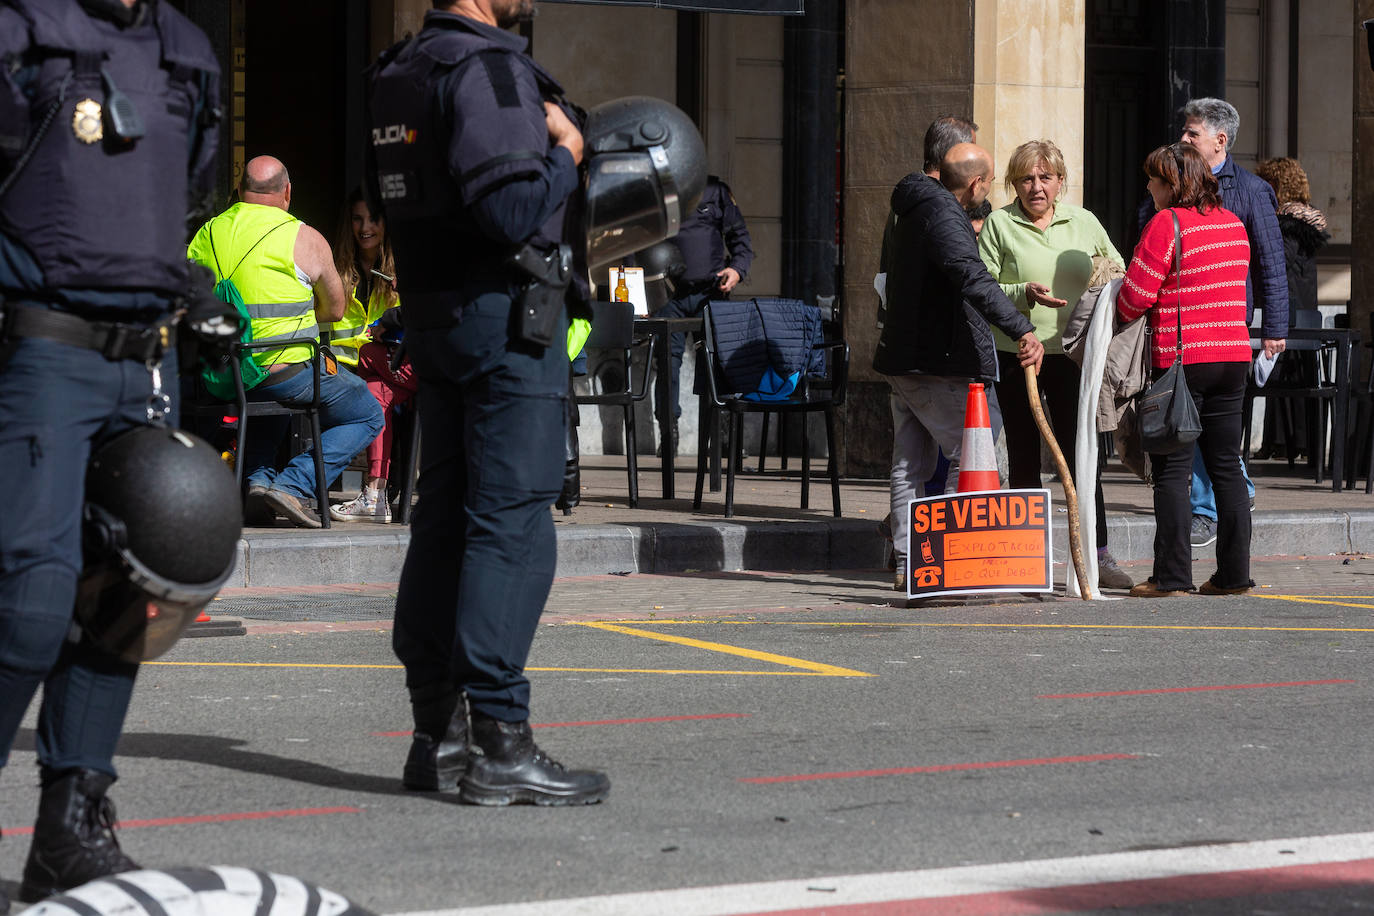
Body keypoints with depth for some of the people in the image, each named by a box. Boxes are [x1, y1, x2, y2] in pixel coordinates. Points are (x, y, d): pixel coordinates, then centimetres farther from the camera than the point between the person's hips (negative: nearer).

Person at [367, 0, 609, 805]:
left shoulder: (403, 69, 15)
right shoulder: (487, 66, -15)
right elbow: (509, 209, -23)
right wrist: (566, 153, -6)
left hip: (435, 312, 10)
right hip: (506, 311, -10)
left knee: (447, 518, 12)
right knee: (513, 520, -9)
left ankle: (438, 736, 16)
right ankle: (498, 742, -10)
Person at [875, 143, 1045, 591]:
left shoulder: (909, 210, 14)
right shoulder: (942, 215, -18)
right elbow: (973, 279, -33)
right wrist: (1022, 329, -40)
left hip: (903, 356, 10)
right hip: (938, 363, -10)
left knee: (910, 465, 12)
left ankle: (907, 564, 13)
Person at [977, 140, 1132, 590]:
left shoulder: (1083, 223, 9)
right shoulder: (999, 224, 2)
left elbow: (1119, 273, 20)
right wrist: (1024, 293, -19)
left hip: (1071, 354, 1)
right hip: (1016, 353, -1)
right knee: (1024, 457, 6)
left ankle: (1098, 554, -1)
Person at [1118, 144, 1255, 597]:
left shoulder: (1166, 224, -11)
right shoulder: (1234, 224, 11)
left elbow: (1134, 297, -12)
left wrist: (1118, 310, 9)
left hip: (1181, 358, -6)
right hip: (1233, 356, 7)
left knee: (1172, 470, -1)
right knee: (1226, 466, 10)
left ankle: (1172, 576, -2)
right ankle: (1233, 573, 11)